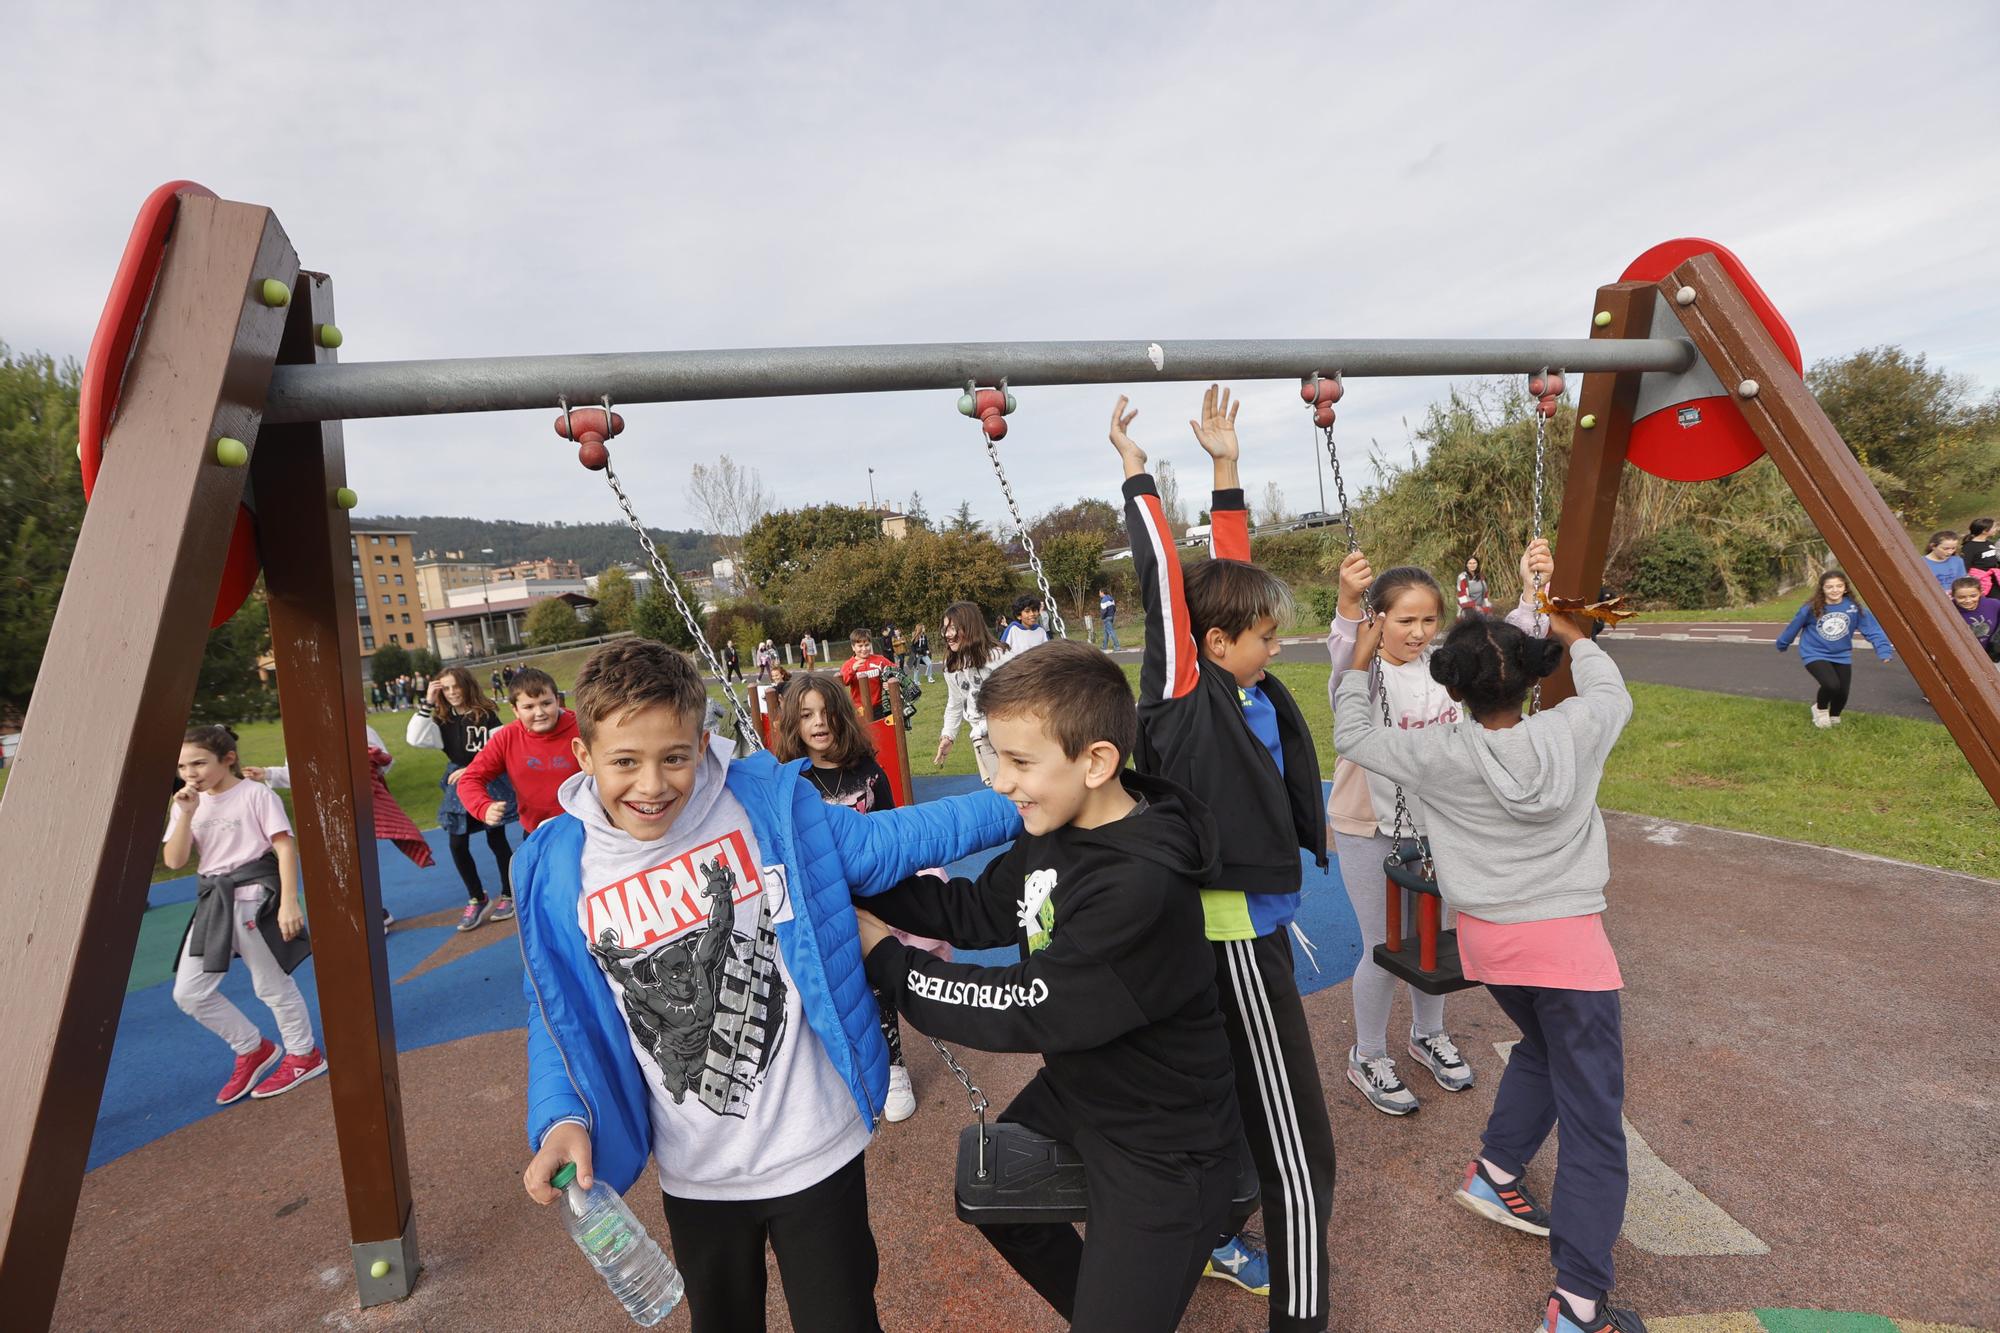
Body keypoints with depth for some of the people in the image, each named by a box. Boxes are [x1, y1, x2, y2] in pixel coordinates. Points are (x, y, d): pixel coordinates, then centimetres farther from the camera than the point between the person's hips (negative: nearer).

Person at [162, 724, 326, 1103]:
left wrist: (289, 902, -20)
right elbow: (174, 861, 1)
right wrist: (186, 814, -11)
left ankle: (303, 1055, 21)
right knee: (189, 993, 7)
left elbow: (285, 848, -13)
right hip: (214, 901, 7)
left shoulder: (255, 794, -9)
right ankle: (253, 1049, 26)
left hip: (255, 896, -7)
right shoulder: (187, 804, 8)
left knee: (272, 986, 3)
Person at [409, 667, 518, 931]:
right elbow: (415, 739, -12)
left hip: (490, 781, -4)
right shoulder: (443, 720, 3)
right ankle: (477, 899, 17)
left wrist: (472, 769, -18)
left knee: (496, 840, 5)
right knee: (457, 844, 0)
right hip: (458, 785, 4)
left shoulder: (486, 714, -9)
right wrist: (427, 703, -14)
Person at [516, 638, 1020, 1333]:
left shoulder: (768, 806, -16)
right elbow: (562, 1015, 1)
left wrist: (1016, 805, -11)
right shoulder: (553, 871, -9)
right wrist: (562, 1118, -15)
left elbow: (884, 842, -9)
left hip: (816, 1155, -2)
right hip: (694, 1176, 3)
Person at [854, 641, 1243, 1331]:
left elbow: (1027, 1008, -30)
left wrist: (885, 958, -19)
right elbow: (976, 911, -1)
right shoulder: (1056, 828, -10)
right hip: (1076, 1091, 9)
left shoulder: (1141, 887, -37)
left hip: (1162, 1150, -9)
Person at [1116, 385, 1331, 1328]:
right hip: (1230, 933, -9)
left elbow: (1229, 570, 11)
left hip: (1256, 923, 9)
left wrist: (1225, 465, 11)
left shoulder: (1250, 691, 3)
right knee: (1294, 1145, -1)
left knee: (1233, 1100, 25)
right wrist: (1136, 471, -7)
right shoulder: (1187, 698, -17)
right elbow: (1164, 581, -18)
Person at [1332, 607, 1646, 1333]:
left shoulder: (1440, 755, -11)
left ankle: (1494, 1171, 33)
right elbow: (1612, 694, 14)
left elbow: (1353, 735, 4)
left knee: (1540, 1045, 32)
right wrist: (1574, 637, 29)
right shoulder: (1572, 731, -9)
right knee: (1593, 1119, 5)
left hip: (1488, 939, 2)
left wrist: (1360, 662, 14)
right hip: (1568, 943, -2)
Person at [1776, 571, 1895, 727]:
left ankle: (1834, 716, 35)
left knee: (1842, 693, 0)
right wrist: (1782, 644, 14)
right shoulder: (1811, 608, -15)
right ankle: (1820, 709, 9)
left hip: (1841, 656, 3)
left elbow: (1872, 630, -8)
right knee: (1832, 685, -24)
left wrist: (1884, 651, -18)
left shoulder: (1855, 607, -10)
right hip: (1815, 655, -3)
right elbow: (1794, 627, 0)